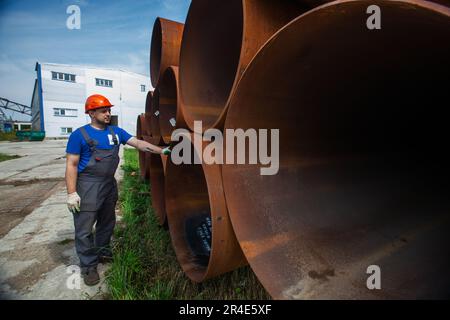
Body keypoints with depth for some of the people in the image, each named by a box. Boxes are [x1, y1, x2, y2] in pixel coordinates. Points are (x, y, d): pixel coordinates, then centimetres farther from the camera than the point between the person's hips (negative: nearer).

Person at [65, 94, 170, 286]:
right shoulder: (80, 135, -9)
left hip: (109, 185, 6)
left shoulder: (116, 132, 5)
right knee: (84, 229, 3)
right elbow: (71, 165, -10)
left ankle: (103, 253, 41)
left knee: (107, 223, 20)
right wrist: (71, 193, -15)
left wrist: (162, 151, -11)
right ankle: (88, 266, 21)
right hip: (87, 186, -5)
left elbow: (138, 143, 0)